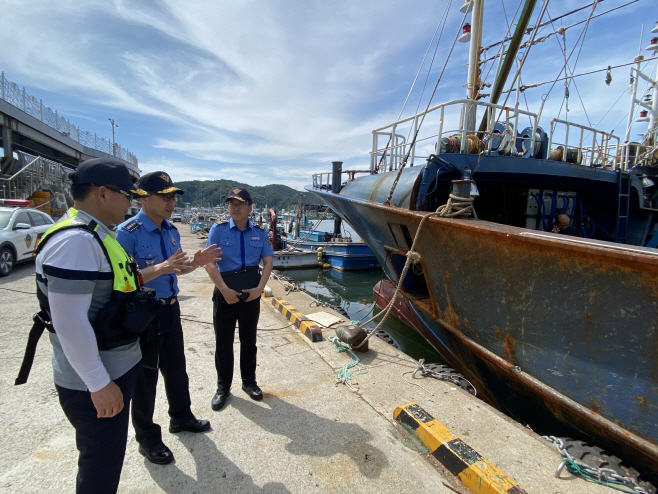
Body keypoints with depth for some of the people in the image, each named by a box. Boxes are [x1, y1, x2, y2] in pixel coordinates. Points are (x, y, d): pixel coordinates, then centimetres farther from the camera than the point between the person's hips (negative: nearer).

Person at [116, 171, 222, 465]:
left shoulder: (171, 231, 5)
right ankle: (147, 438, 29)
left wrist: (197, 262, -4)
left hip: (170, 308, 7)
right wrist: (160, 268, -35)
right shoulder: (128, 232, -19)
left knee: (176, 367, 21)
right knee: (146, 374, 9)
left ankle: (181, 417, 42)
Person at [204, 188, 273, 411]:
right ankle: (223, 386, 27)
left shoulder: (259, 232, 1)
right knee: (223, 341, 9)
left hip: (251, 293, 2)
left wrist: (259, 288, -11)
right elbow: (209, 263, -11)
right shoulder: (218, 229, -6)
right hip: (225, 293, -2)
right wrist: (225, 290, -18)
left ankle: (249, 382, 32)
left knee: (248, 340, 14)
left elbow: (268, 262, 1)